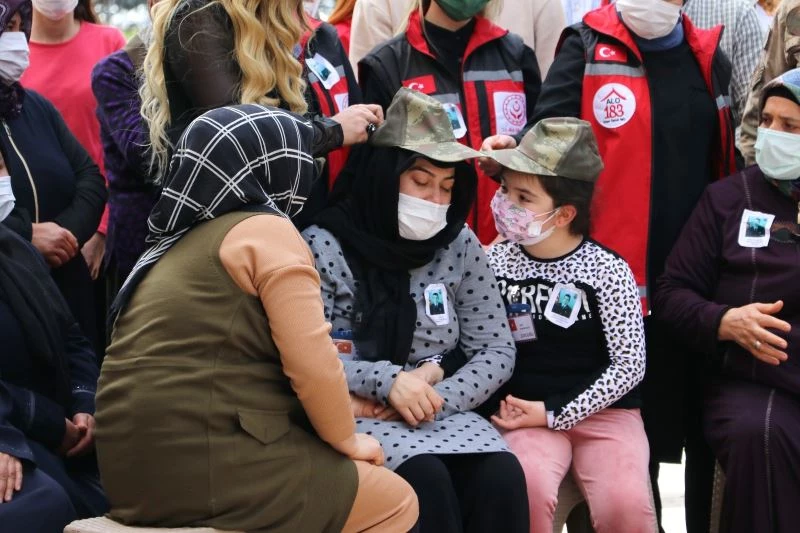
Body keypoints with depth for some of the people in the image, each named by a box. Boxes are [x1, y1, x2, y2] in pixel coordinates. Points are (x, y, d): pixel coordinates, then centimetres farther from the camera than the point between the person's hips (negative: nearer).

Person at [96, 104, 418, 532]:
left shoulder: (179, 240, 19)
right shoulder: (266, 229, -7)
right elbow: (311, 362, -13)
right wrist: (347, 439, 3)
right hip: (207, 465, -9)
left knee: (344, 476, 25)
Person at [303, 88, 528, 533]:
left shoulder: (460, 246, 7)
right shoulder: (324, 248, -6)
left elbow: (497, 350, 6)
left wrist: (435, 398, -11)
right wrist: (386, 381, -20)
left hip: (443, 412, 4)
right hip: (355, 417, -3)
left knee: (502, 477, -25)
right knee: (425, 478, -32)